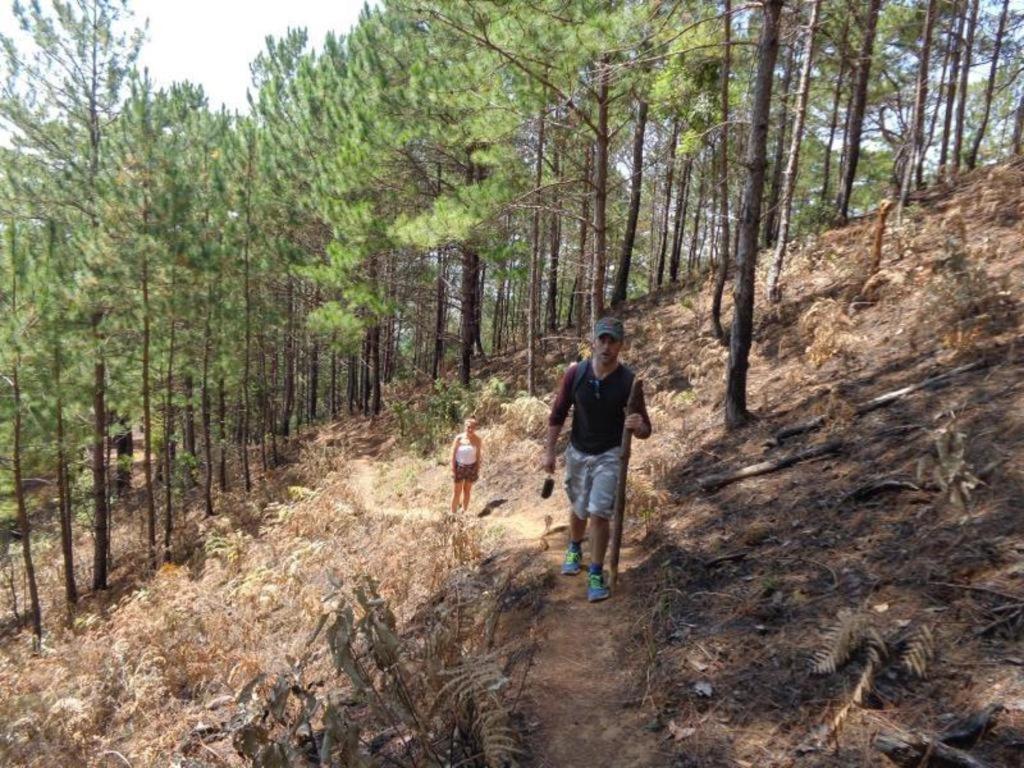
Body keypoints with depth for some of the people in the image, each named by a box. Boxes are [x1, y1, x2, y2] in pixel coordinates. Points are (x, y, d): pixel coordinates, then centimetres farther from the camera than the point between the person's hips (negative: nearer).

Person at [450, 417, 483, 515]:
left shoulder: (477, 439, -9)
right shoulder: (459, 438, -15)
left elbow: (478, 455, 0)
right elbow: (453, 454, -8)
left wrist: (478, 470, 1)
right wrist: (452, 469, -9)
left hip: (471, 467, 2)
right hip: (460, 466, -2)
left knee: (467, 490, 13)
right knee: (457, 491, 4)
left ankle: (464, 512, 26)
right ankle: (453, 513, 14)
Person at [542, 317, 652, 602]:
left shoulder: (628, 381, -18)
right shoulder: (575, 373, -13)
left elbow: (645, 431, -13)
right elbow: (558, 413, -2)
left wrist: (638, 426, -37)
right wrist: (549, 451, -3)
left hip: (609, 455, -2)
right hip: (577, 453, 2)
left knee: (599, 512, -12)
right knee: (579, 510, 18)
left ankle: (596, 575, 5)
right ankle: (574, 550, 48)